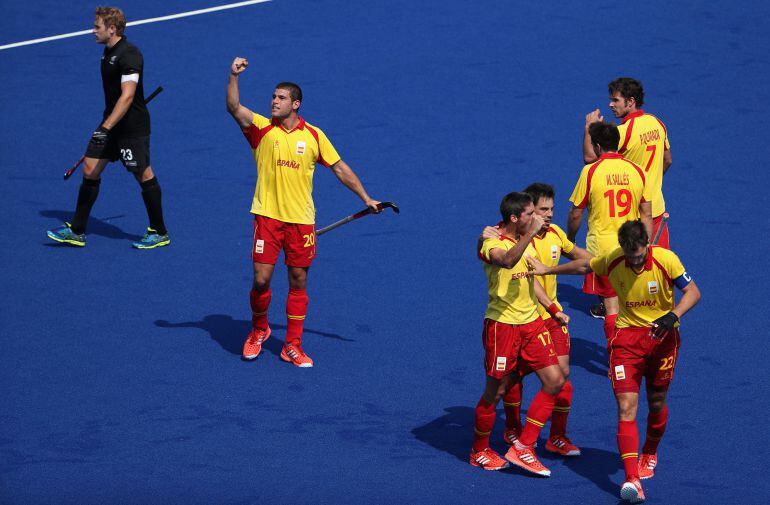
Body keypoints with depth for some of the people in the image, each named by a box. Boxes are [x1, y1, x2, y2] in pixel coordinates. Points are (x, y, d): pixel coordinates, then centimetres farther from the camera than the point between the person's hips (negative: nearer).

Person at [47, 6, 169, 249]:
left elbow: (127, 96, -27)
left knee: (144, 176, 0)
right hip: (111, 123, 9)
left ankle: (160, 233, 13)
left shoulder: (129, 55, -20)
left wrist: (106, 128, -32)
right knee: (90, 169, 6)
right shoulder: (108, 52, 10)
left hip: (132, 127, -9)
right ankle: (76, 231, 11)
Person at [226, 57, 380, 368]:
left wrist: (366, 198, 11)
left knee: (298, 282, 5)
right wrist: (234, 76, -31)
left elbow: (339, 168, 11)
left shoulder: (313, 136, 3)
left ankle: (292, 346, 14)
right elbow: (234, 108, -17)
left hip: (301, 220, 1)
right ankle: (258, 331, 22)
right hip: (268, 216, -1)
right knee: (261, 280, -5)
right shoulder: (262, 129, -1)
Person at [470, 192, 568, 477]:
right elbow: (508, 260, -40)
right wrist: (530, 233, -43)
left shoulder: (527, 241, 11)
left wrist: (554, 310, 22)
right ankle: (479, 452, 22)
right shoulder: (492, 244, -15)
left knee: (555, 381, -2)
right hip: (502, 324, -8)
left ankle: (522, 448, 4)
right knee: (496, 391, 2)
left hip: (531, 322, 8)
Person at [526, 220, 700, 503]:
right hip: (627, 334, 1)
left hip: (662, 335, -1)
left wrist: (673, 315, -31)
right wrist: (547, 270, 21)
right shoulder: (612, 261, -8)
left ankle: (649, 454, 44)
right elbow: (583, 266, 12)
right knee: (626, 406, -13)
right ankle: (632, 479, -20)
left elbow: (692, 291, -13)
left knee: (656, 403, 13)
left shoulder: (665, 259, -17)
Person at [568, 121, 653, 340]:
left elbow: (576, 215, -3)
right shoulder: (636, 171, 1)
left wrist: (570, 240, 14)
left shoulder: (590, 172, -9)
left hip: (602, 247, -4)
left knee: (611, 306, -1)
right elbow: (646, 215, 4)